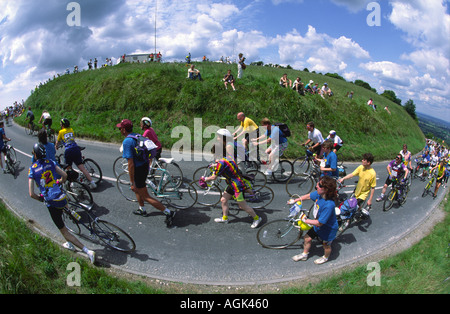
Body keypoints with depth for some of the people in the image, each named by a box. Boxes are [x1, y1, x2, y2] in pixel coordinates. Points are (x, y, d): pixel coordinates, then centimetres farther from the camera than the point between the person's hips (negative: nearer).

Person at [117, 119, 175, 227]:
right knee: (136, 188, 31)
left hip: (138, 170, -9)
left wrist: (132, 182, -20)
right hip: (145, 166, 9)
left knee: (146, 197, 1)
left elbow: (131, 164, -25)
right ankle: (142, 210, 44)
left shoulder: (127, 142, -22)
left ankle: (168, 213, 0)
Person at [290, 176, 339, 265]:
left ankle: (325, 258, 54)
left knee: (326, 245, 22)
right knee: (307, 238, 19)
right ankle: (304, 255, 46)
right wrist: (295, 200, 11)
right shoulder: (319, 194, -20)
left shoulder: (329, 205, -43)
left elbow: (319, 223, -35)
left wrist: (305, 220, -24)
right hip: (318, 226, 7)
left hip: (328, 229, -7)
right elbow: (308, 196, 2)